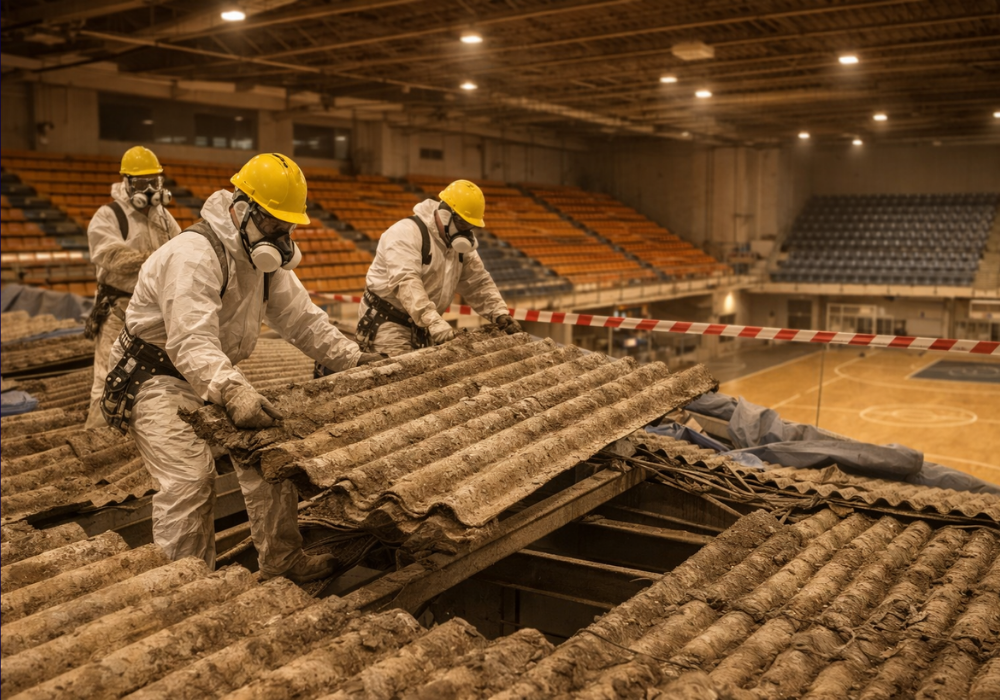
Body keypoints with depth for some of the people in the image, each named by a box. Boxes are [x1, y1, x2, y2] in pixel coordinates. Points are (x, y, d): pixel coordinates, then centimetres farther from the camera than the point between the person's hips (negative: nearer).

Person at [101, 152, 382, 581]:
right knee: (190, 481, -19)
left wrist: (355, 360, 1)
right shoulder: (194, 256, -28)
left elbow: (301, 318, 6)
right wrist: (232, 392, -54)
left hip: (220, 377, 8)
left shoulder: (265, 258, 2)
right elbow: (192, 343, -40)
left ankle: (282, 562, 15)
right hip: (158, 379, -8)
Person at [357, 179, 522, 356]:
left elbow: (478, 283, 10)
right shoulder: (406, 233, -21)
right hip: (387, 324, -7)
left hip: (421, 326, 8)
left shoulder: (459, 245, 5)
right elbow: (406, 282, -35)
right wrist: (434, 321, -46)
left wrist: (500, 314, -7)